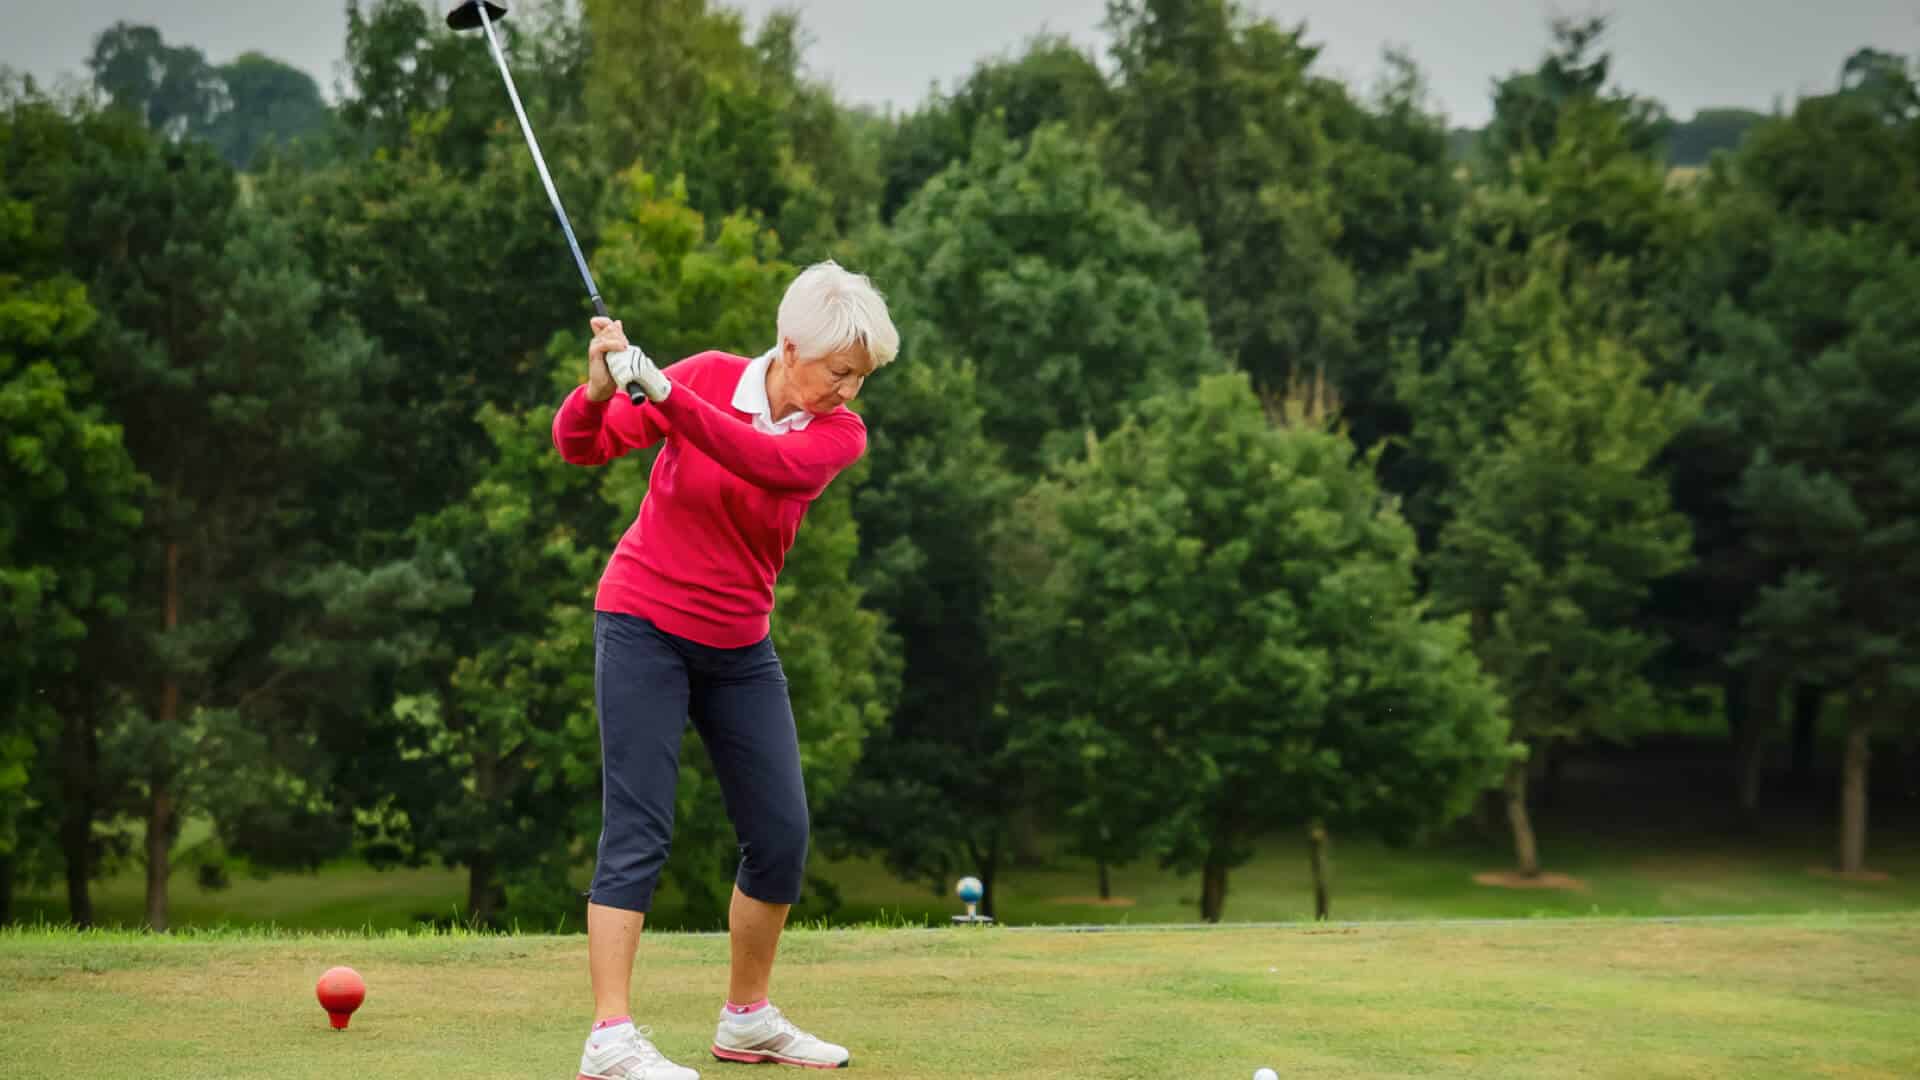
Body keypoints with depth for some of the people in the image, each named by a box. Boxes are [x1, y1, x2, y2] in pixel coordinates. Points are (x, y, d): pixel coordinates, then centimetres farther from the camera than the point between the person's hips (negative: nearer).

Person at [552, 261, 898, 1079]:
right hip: (646, 625, -4)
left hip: (738, 649, 4)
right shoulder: (708, 375, -11)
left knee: (782, 833, 3)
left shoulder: (839, 434, -6)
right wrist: (598, 390, -35)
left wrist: (662, 393, -41)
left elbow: (773, 462, -29)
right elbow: (584, 446, -12)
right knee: (639, 829, -11)